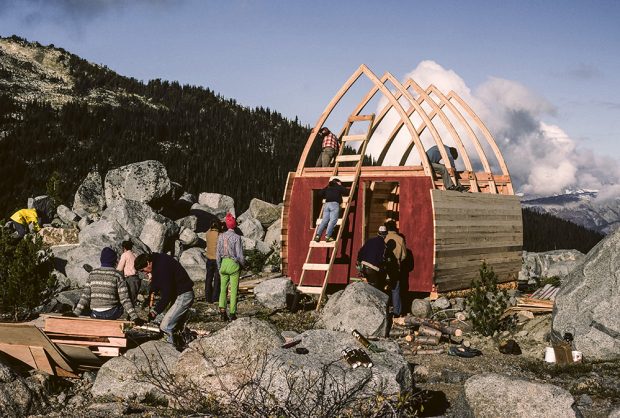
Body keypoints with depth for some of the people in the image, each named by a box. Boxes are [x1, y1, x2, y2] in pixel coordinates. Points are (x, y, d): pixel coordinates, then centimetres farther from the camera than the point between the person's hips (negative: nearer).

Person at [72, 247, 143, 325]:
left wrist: (76, 313, 0)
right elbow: (124, 299, -12)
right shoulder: (117, 275, -7)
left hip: (95, 315, 3)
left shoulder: (92, 274, 1)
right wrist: (134, 317, -12)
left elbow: (85, 296, -4)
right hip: (111, 314, -3)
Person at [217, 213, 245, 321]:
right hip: (234, 264, -3)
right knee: (233, 290, 4)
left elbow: (218, 254, 3)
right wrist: (242, 264, 7)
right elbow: (239, 255, -12)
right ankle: (232, 314, 7)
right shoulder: (236, 237, -13)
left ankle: (222, 310, 0)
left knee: (223, 289, 11)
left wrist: (219, 267, 14)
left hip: (224, 263, 4)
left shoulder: (221, 236, -1)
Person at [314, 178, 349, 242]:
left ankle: (318, 235, -15)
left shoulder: (327, 188, 26)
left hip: (327, 204, 5)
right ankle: (327, 236, -28)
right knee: (332, 220, -13)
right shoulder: (339, 187, 16)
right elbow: (347, 192, 16)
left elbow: (320, 194, 24)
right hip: (334, 204, -5)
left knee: (324, 220, -1)